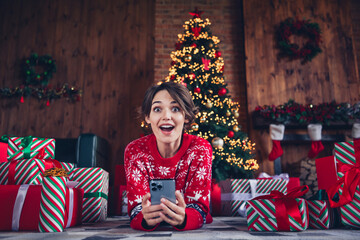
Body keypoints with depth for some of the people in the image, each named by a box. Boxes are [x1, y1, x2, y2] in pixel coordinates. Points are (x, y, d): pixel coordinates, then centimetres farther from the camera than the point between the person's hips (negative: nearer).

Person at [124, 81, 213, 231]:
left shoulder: (200, 149, -15)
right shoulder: (134, 151, -14)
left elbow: (199, 207, -18)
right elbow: (136, 208, -16)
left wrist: (183, 218, -39)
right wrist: (145, 219, -38)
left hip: (190, 232, 0)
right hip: (148, 231, 1)